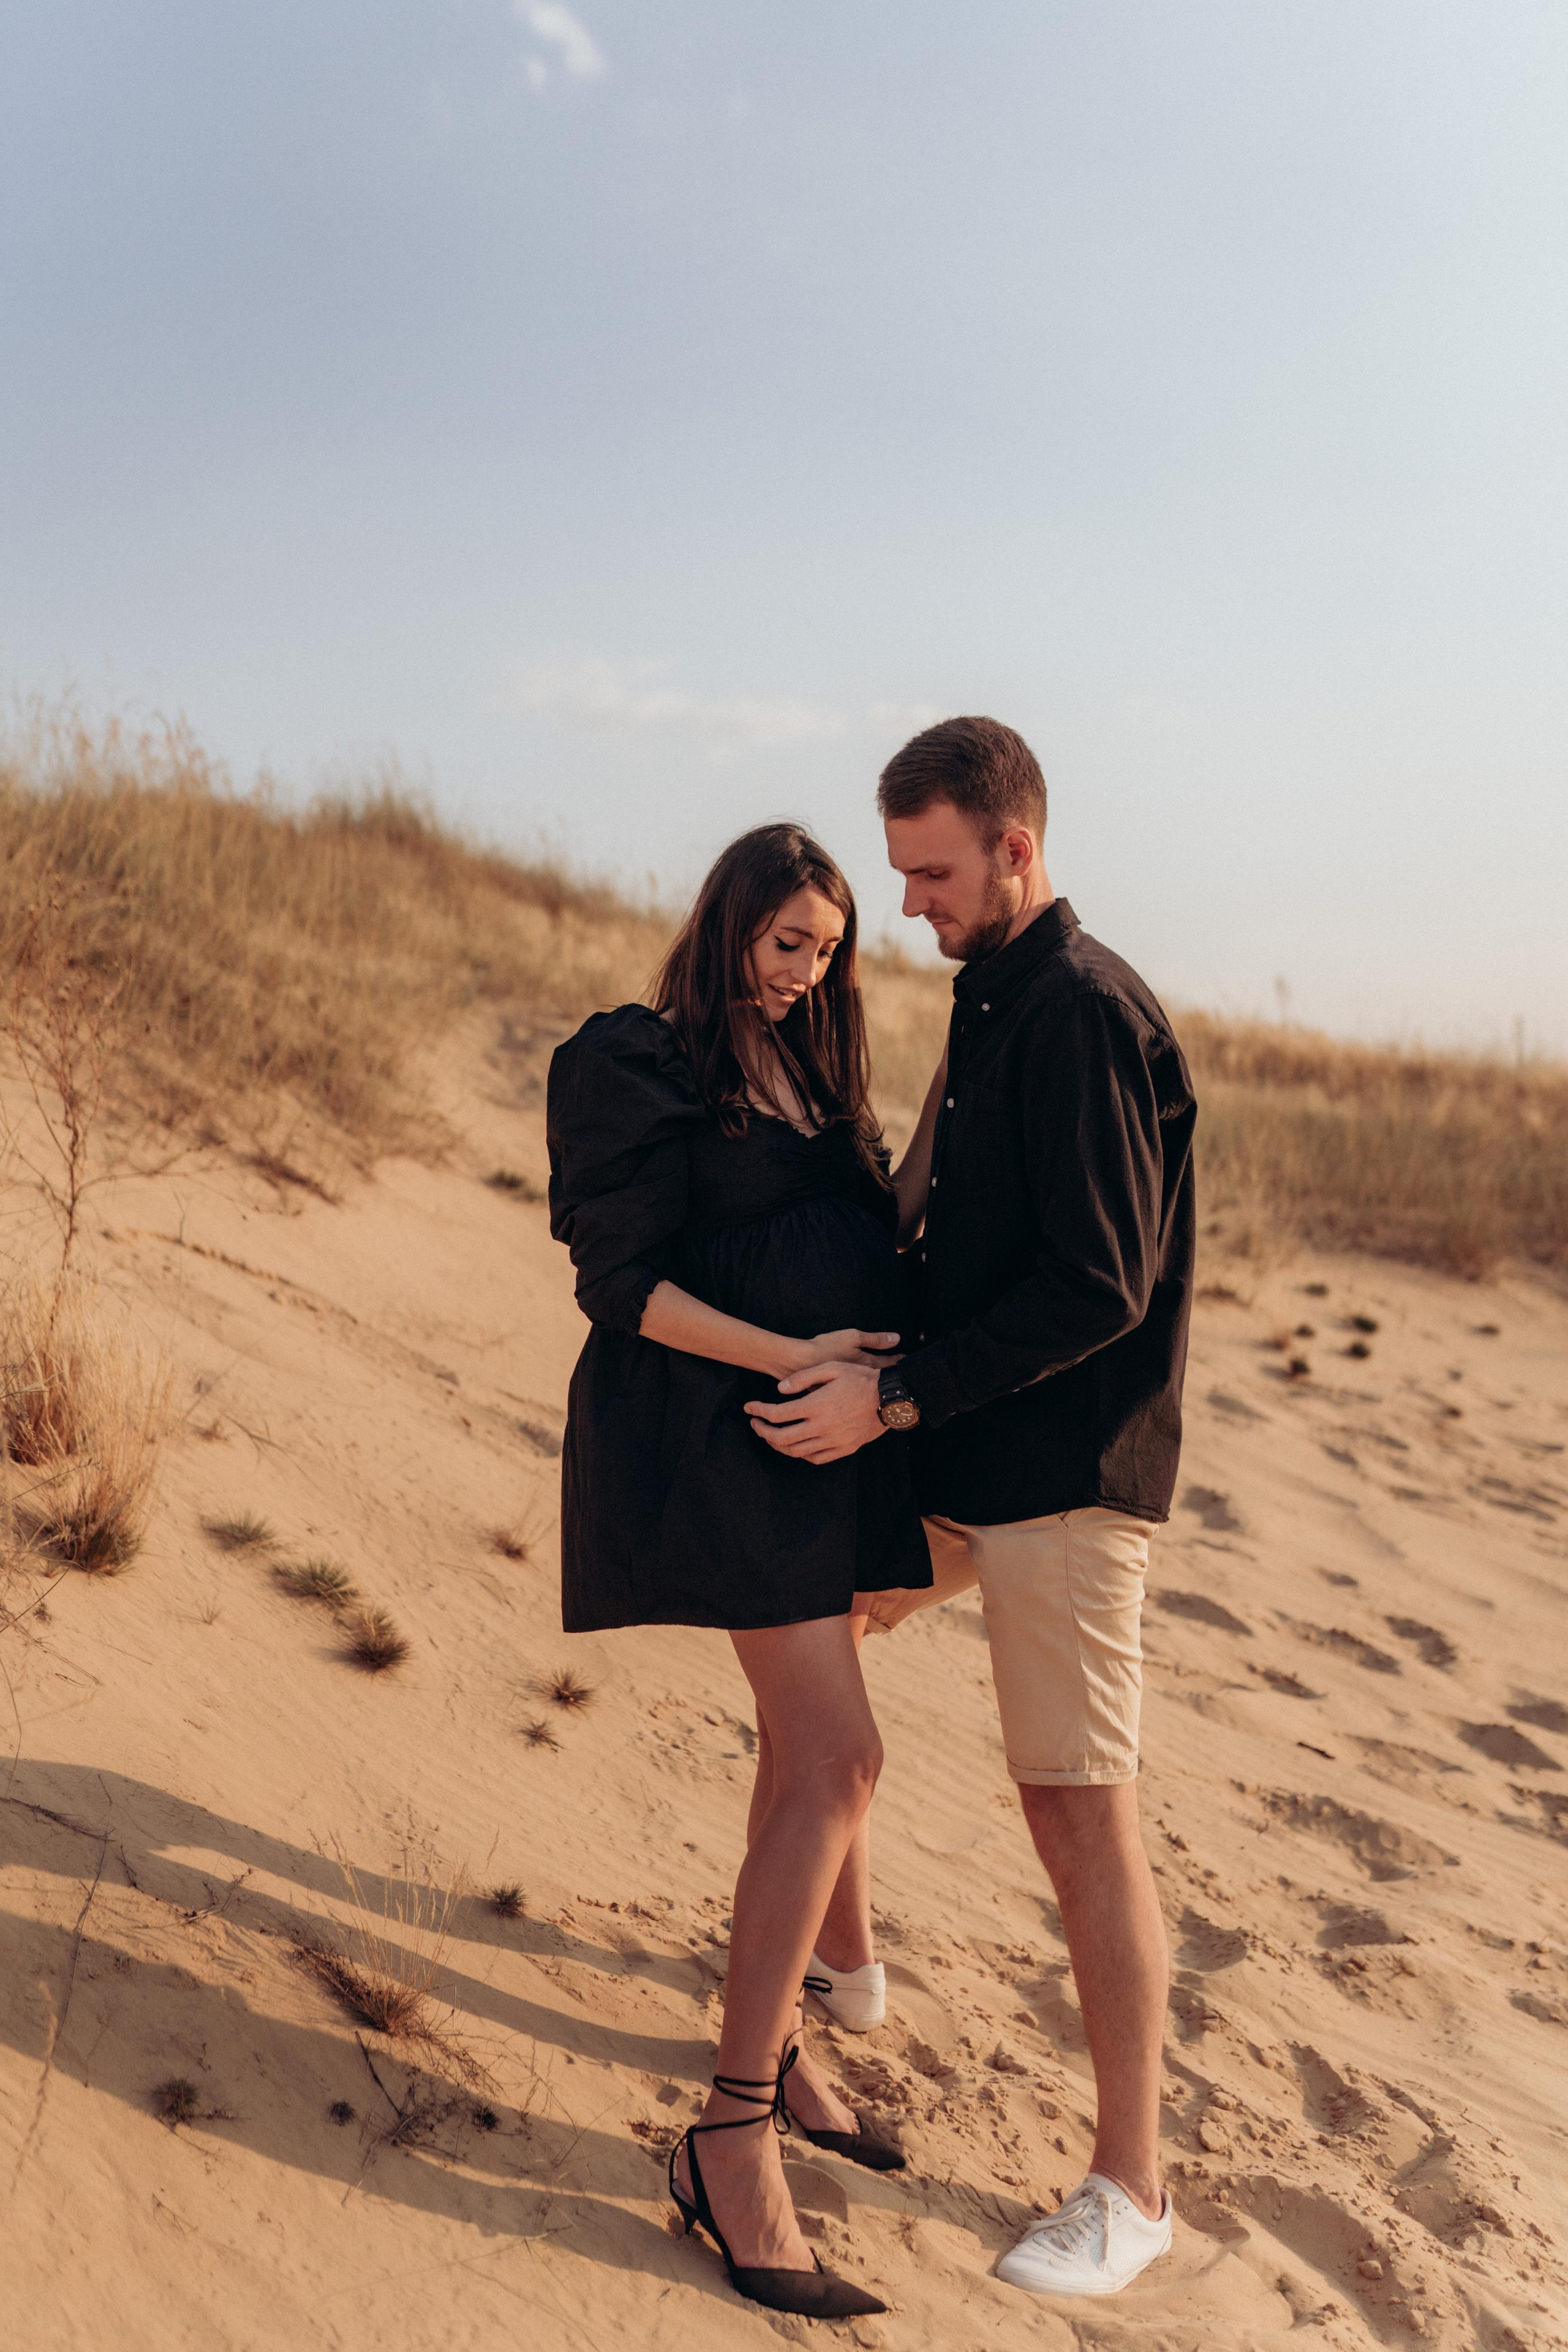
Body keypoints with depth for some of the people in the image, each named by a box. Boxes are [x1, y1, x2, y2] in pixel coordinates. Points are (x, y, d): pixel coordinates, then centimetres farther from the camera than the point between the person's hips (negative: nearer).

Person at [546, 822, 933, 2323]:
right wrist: (790, 1356, -20)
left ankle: (775, 2043, 30)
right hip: (722, 1430, -8)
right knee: (839, 1761, -14)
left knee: (804, 1748, 14)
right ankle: (732, 2135, -5)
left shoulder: (803, 1065, 15)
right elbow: (621, 1283, -14)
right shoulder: (642, 1065, -9)